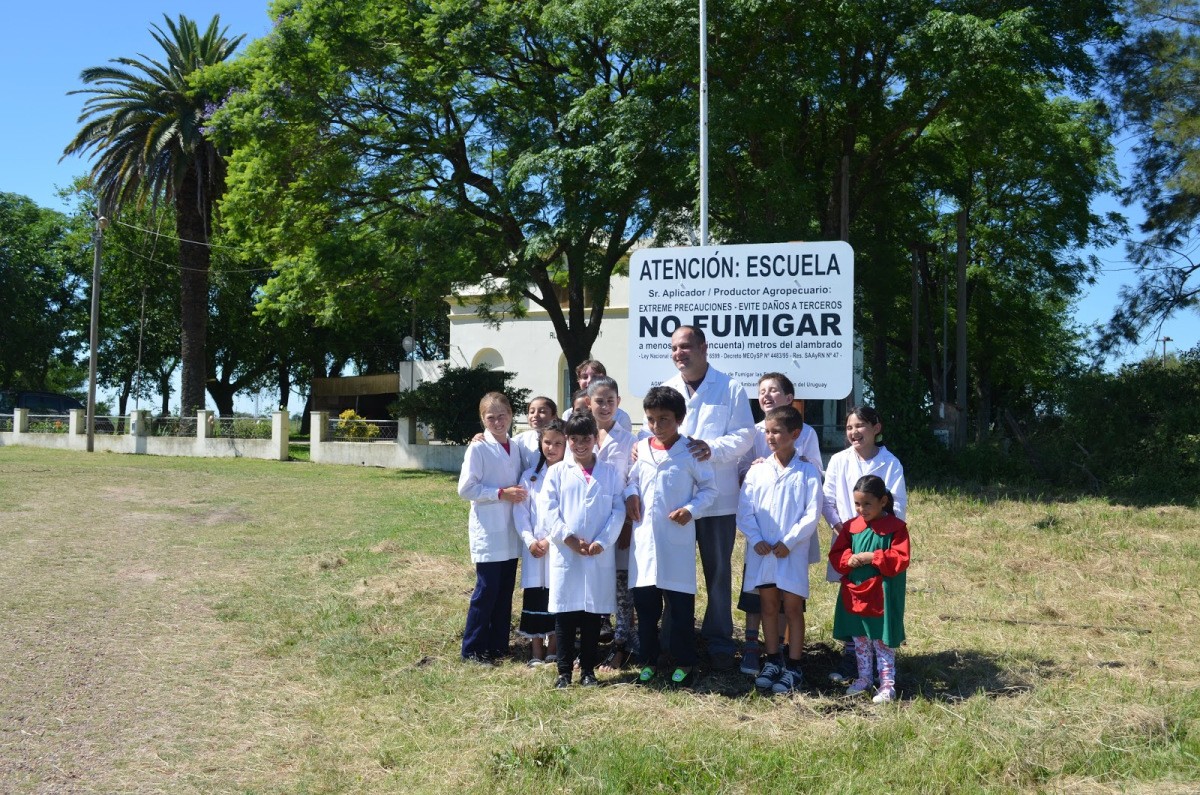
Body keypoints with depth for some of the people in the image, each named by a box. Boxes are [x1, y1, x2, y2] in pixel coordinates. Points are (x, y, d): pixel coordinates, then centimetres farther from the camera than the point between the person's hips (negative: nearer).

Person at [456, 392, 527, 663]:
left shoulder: (515, 448, 10)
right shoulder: (478, 449, -8)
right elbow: (466, 489, -13)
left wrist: (520, 492, -1)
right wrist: (501, 493, -17)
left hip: (511, 531, 6)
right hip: (488, 531, -6)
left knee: (505, 590, 10)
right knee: (487, 590, -3)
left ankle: (498, 646, 20)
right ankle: (472, 649, 9)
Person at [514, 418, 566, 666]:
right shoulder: (530, 476, 8)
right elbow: (520, 511, 5)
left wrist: (551, 540, -13)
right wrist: (530, 540, -8)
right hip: (534, 548, 3)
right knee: (534, 597, 3)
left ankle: (552, 650, 16)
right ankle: (536, 651, 12)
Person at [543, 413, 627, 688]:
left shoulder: (609, 472, 7)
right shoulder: (557, 472, 6)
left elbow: (618, 510, 1)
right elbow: (549, 510, -1)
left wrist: (602, 541, -11)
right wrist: (569, 538, -13)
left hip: (600, 555, 0)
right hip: (565, 553, 0)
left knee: (593, 614, 6)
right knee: (564, 614, 3)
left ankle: (588, 670, 17)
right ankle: (564, 670, 13)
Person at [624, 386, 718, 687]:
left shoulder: (691, 452, -6)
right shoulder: (641, 448, 6)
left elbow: (709, 488, 0)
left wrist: (691, 509, -15)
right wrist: (630, 494, -1)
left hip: (677, 540, -4)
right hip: (644, 538, 4)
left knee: (680, 605, 3)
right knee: (644, 603, 10)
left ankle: (684, 662, 16)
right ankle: (648, 660, 23)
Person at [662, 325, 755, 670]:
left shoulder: (730, 389, 0)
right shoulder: (665, 391, 12)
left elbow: (744, 435, -6)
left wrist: (713, 448, -21)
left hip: (718, 499, -3)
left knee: (718, 572, 6)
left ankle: (719, 642, 17)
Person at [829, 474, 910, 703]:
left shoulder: (895, 528, -10)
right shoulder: (851, 526, 5)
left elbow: (900, 560, -16)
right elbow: (835, 554, 8)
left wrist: (873, 557, -22)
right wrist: (848, 560, -13)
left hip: (882, 596, -5)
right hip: (854, 594, 5)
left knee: (883, 641, 2)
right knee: (859, 640, 17)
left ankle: (887, 684, 10)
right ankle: (864, 677, 31)